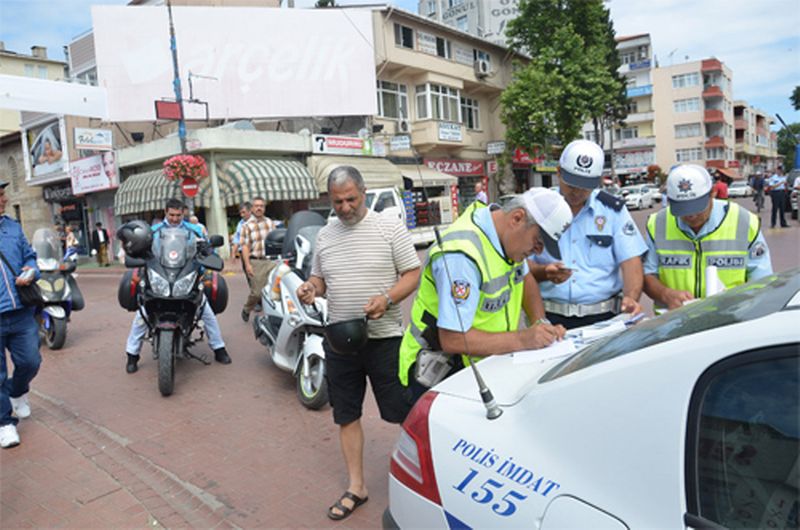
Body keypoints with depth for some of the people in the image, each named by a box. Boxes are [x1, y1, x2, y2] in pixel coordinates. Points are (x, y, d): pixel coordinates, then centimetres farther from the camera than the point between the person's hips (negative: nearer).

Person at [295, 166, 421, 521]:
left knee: (405, 412, 4)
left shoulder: (390, 227, -5)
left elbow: (413, 273, -5)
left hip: (384, 337, -4)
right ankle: (356, 487, 29)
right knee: (346, 415, 13)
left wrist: (387, 298, -23)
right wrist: (311, 288, -5)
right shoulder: (324, 235, 9)